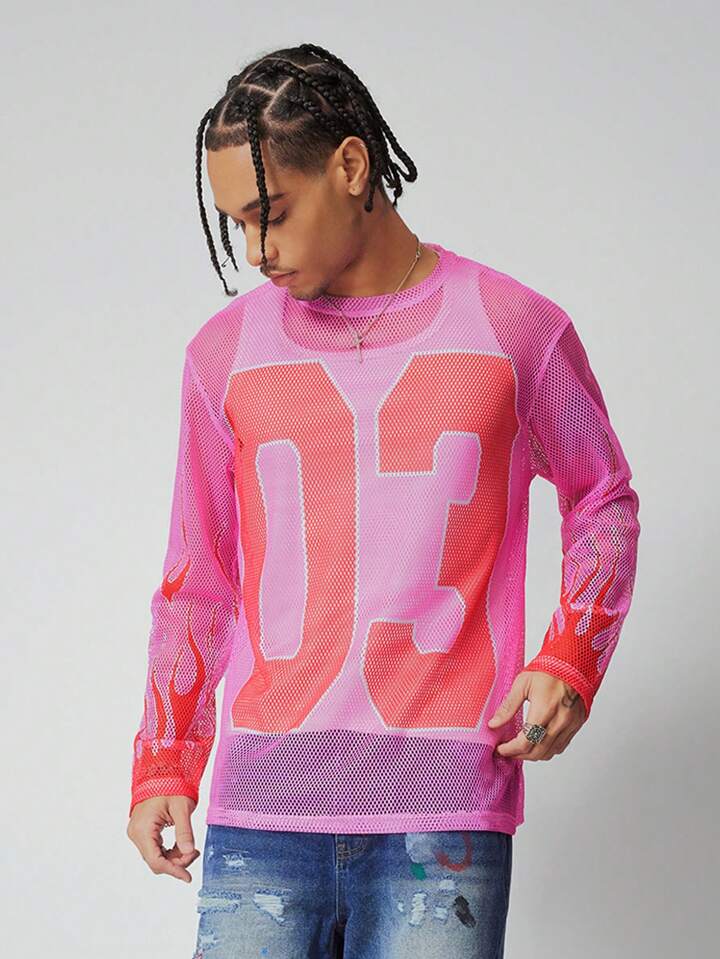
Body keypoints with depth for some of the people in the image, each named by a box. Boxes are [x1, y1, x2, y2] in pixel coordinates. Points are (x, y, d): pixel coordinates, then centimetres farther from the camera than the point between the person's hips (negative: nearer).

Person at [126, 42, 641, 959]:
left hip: (443, 812, -2)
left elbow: (603, 500, 16)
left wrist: (569, 661, 1)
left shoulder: (518, 330, 3)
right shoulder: (225, 352, 10)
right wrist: (162, 769, 11)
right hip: (261, 811, 2)